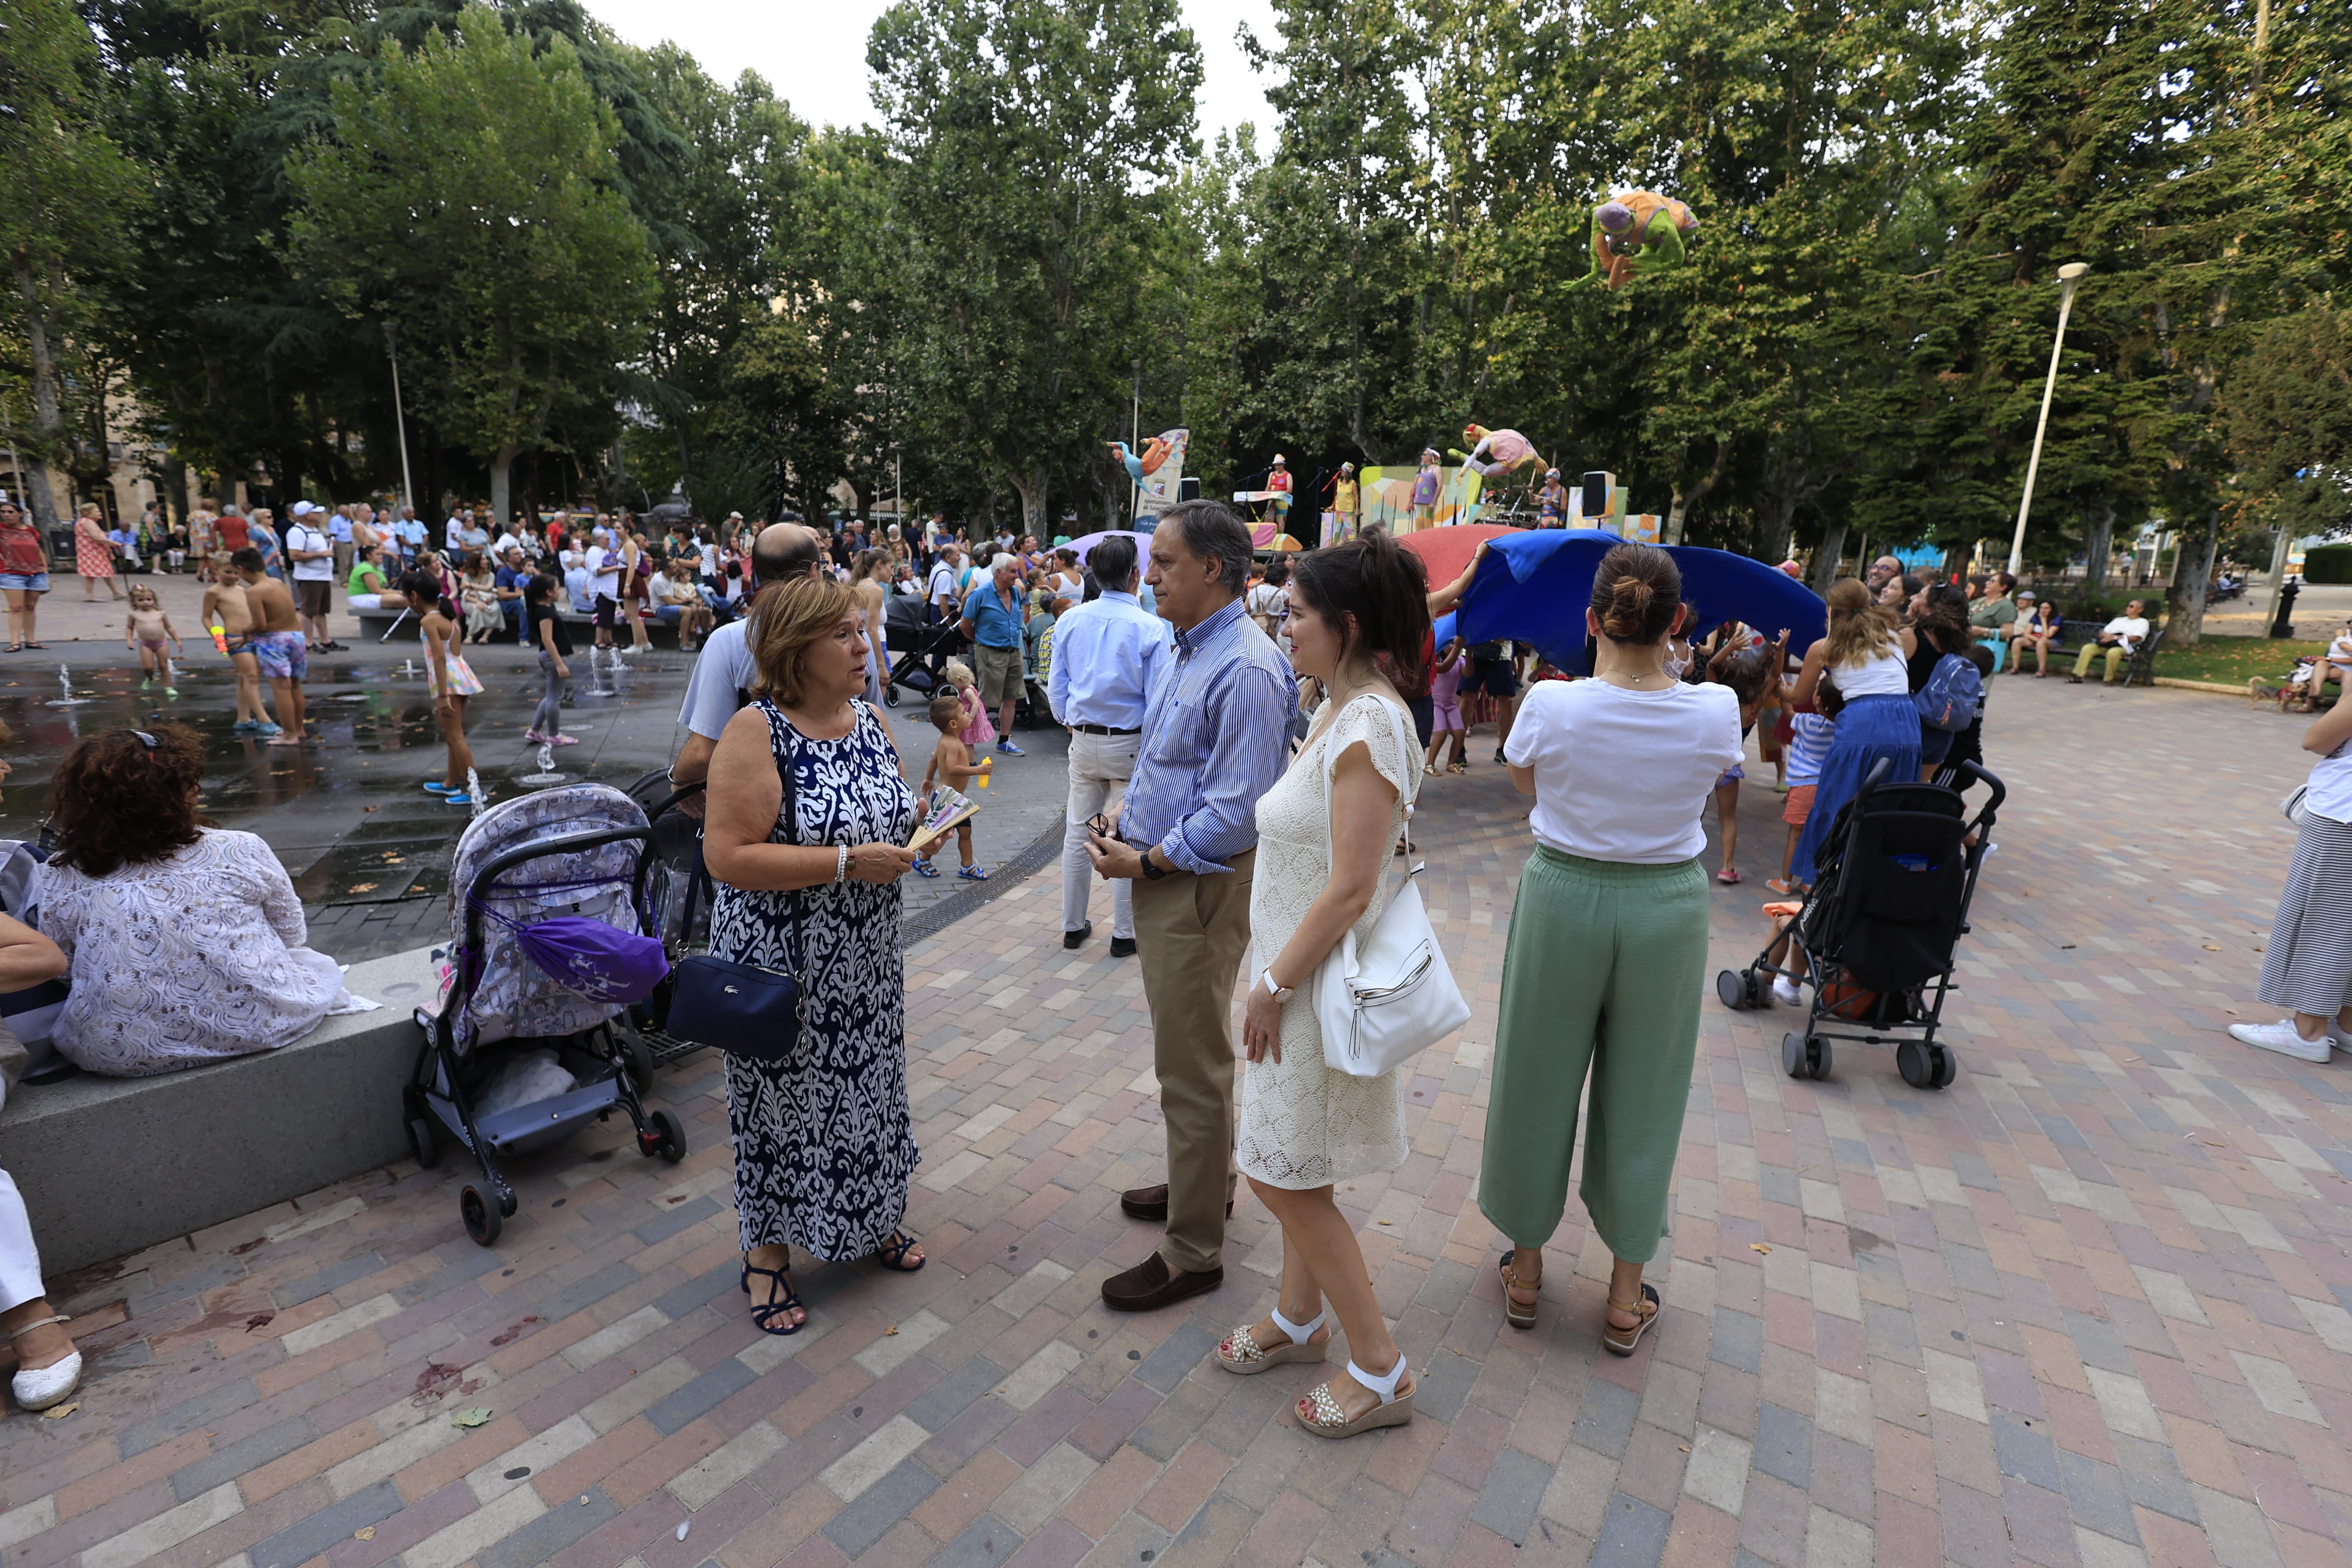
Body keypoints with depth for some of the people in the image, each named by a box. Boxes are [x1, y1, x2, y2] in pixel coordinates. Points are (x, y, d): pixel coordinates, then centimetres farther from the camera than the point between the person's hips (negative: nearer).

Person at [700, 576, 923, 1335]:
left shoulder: (868, 719, 3)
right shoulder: (756, 732, -19)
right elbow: (728, 856, -24)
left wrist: (916, 835, -5)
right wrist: (846, 863, -27)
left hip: (866, 958, 6)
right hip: (783, 962, -6)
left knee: (865, 1082, 19)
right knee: (785, 1097, 11)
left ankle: (868, 1218, 42)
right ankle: (768, 1249, 34)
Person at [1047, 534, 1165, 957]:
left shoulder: (1070, 620, 0)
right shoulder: (1151, 628, -13)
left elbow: (1056, 684, 7)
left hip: (1083, 742, 4)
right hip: (1132, 745, -4)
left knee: (1078, 833, 14)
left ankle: (1073, 926, 27)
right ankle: (1124, 933, 17)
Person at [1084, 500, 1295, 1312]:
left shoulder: (1245, 670, -22)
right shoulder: (1188, 650, 10)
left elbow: (1235, 811, -25)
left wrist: (1145, 862, -17)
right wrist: (1125, 812, 6)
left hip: (1200, 884, -10)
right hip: (1163, 875, 10)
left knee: (1193, 1068, 3)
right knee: (1185, 1050, 23)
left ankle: (1193, 1252, 20)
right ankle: (1204, 1183, 44)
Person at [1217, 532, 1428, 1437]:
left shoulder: (1367, 727, -24)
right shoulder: (1344, 712, 7)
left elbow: (1350, 890, -26)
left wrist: (1272, 984, -17)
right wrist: (1275, 977, 14)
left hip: (1321, 981, -10)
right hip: (1304, 970, 10)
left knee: (1283, 1175, 5)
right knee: (1295, 1169, 22)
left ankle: (1380, 1371, 24)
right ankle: (1300, 1318, 44)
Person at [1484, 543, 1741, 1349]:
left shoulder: (1551, 705, -17)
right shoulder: (1716, 710, -12)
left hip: (1563, 898, -1)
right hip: (1667, 906, 1)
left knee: (1540, 1086, 16)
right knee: (1641, 1099, 17)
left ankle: (1525, 1268, 34)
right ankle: (1627, 1297, 32)